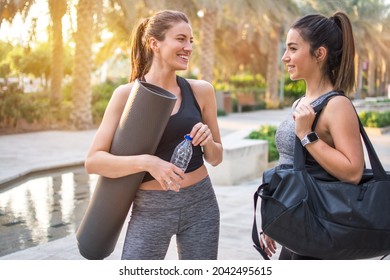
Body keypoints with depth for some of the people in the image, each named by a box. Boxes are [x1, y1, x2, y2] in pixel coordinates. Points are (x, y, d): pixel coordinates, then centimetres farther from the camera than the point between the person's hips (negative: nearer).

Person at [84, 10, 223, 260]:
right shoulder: (128, 94, -8)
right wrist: (146, 161, -27)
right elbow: (93, 161, -13)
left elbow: (216, 158, 10)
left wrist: (208, 142, -12)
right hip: (150, 209, -3)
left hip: (200, 204, 3)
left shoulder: (201, 90, 0)